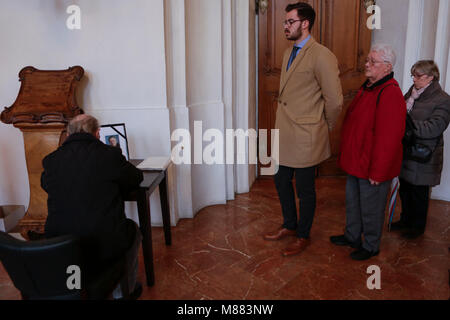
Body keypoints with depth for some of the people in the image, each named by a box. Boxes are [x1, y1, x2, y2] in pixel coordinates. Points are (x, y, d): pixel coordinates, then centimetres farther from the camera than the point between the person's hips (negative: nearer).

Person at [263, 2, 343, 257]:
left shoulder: (321, 56, -16)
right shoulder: (289, 53, 12)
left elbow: (335, 101, -16)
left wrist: (326, 128, -2)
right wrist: (284, 122, 15)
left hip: (305, 137, -8)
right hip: (285, 135, 9)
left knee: (305, 190, 8)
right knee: (282, 181, 19)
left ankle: (303, 236, 29)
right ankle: (289, 226, 40)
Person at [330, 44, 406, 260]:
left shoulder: (390, 94, -22)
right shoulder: (368, 88, 10)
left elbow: (388, 138, -26)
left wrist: (377, 171, -23)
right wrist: (347, 156, 18)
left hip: (373, 168, -9)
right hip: (356, 162, 10)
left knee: (371, 208, 8)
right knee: (352, 202, 22)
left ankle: (371, 246, 29)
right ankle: (352, 236, 41)